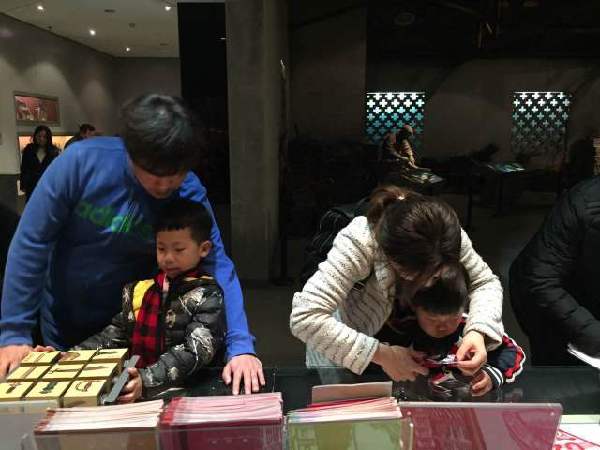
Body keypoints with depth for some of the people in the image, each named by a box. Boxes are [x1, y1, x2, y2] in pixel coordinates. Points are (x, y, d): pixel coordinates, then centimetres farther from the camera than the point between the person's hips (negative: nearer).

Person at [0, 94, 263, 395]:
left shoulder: (190, 195, -21)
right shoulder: (83, 161, -24)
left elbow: (218, 266, -25)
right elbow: (31, 243, -18)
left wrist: (241, 346, -37)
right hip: (64, 322, 1)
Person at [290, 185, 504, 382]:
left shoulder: (450, 237, -27)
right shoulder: (358, 243, -39)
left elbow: (486, 283, -11)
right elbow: (305, 318, -44)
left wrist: (478, 331, -30)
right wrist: (381, 354, -43)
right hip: (348, 346, -3)